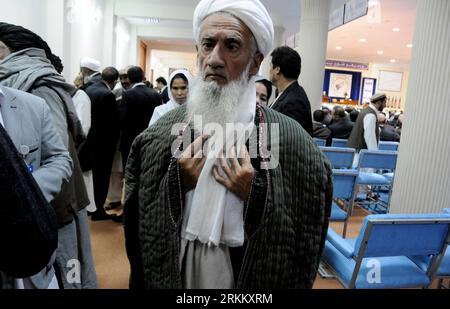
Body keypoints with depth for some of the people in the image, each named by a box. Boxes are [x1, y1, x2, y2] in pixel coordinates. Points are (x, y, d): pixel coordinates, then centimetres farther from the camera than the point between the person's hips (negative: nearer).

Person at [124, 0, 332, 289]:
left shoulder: (289, 138, -17)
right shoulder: (164, 130, -8)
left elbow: (307, 235, -13)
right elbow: (138, 221, -3)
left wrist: (256, 195, -25)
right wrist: (176, 184, -19)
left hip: (248, 277, -1)